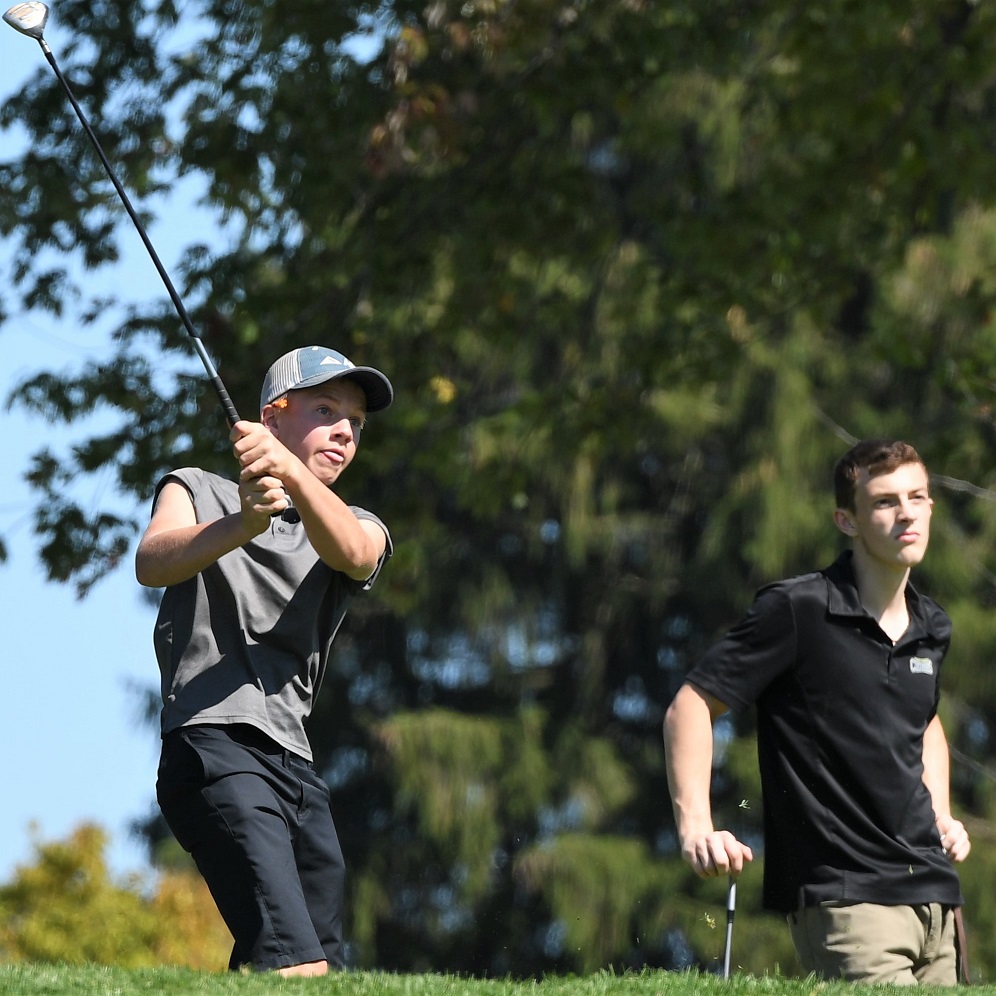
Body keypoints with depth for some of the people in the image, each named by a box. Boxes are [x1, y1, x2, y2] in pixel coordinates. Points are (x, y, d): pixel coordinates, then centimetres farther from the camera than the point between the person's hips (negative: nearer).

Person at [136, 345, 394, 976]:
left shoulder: (362, 528, 22)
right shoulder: (197, 492, 15)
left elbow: (350, 553, -5)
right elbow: (153, 563, -8)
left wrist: (291, 473, -26)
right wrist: (243, 525, -29)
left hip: (297, 769, 6)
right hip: (215, 748, -6)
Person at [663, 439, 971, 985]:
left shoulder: (932, 627, 14)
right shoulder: (795, 610, -7)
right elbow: (690, 705, -6)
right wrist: (695, 825, -18)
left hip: (933, 894, 7)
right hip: (840, 895, -7)